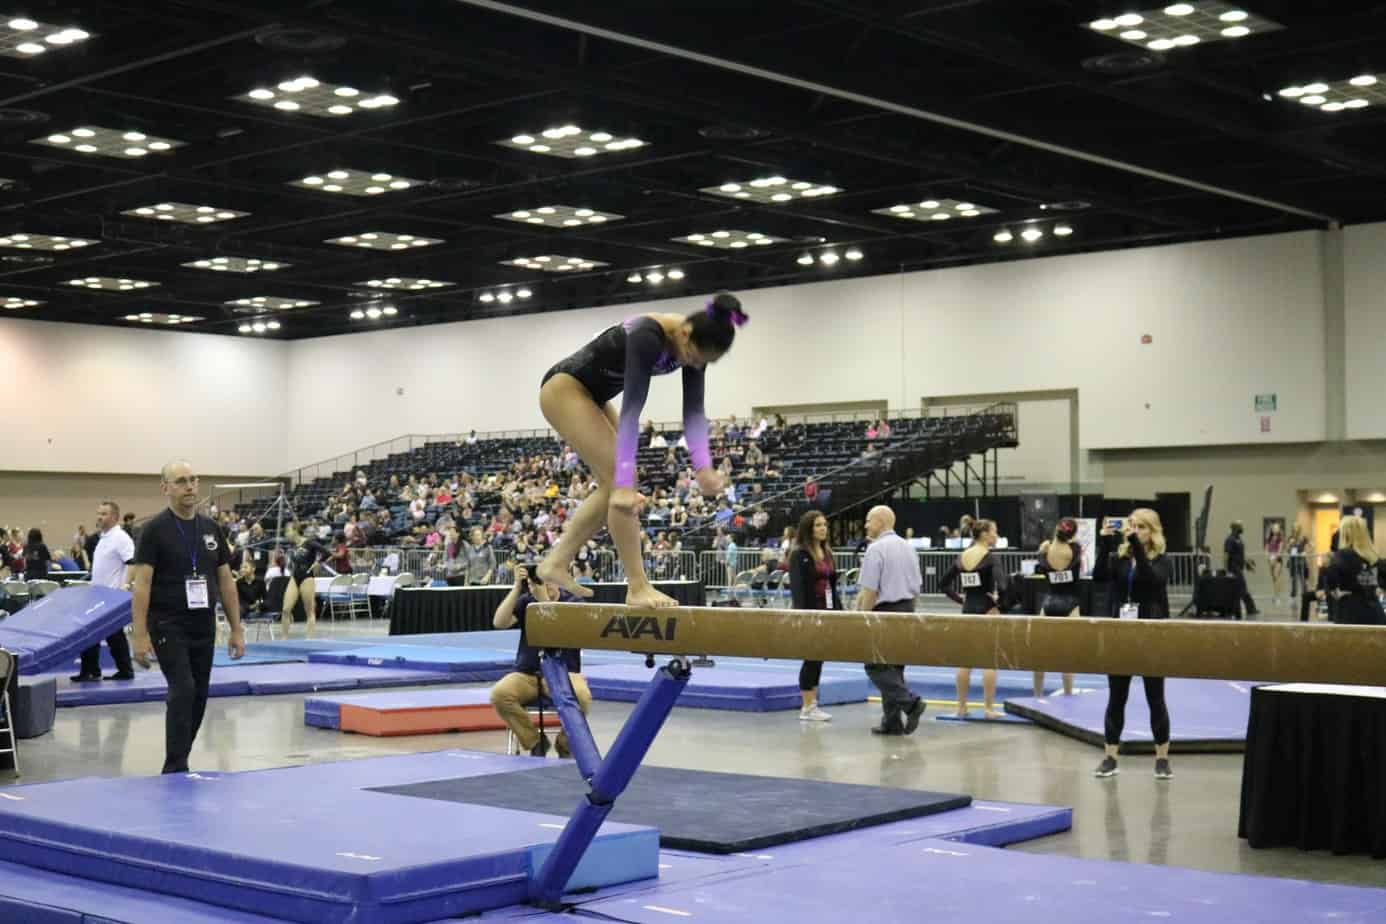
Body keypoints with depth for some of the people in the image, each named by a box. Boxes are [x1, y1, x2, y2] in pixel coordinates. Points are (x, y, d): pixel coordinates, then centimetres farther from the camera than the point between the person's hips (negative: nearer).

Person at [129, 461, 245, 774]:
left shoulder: (211, 529, 8)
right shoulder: (154, 530, -8)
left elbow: (226, 581, 11)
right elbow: (141, 583, -12)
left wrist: (237, 629, 8)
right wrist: (141, 635, -18)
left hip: (204, 627, 6)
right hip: (168, 626, -5)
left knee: (198, 696, 7)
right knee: (183, 690, -16)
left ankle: (178, 764, 21)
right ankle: (175, 768, -11)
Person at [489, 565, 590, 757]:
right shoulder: (526, 601, 5)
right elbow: (499, 622, -11)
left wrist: (544, 598, -23)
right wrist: (517, 587, -17)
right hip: (527, 674, 2)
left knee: (581, 696, -35)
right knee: (499, 694, -30)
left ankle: (565, 745, -5)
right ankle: (535, 742, -7)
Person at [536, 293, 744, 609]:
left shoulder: (695, 344, -10)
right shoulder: (647, 337, -33)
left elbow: (693, 412, -13)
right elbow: (632, 409, -39)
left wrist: (703, 466, -28)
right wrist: (626, 482, -45)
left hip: (593, 395, 9)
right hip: (564, 388, -9)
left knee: (613, 484, 7)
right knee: (618, 479, -16)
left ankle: (556, 562, 13)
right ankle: (638, 587, -15)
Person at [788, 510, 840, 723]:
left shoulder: (827, 552, 13)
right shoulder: (799, 555, -9)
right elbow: (796, 587, -14)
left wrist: (839, 609, 13)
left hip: (827, 611, 7)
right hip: (809, 612, -7)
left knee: (818, 659, 10)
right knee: (811, 658, -3)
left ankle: (813, 704, 16)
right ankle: (807, 707, 4)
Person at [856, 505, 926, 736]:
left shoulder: (876, 548, -13)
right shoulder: (907, 548, 14)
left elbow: (870, 590, -17)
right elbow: (916, 586, 17)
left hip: (885, 611, -8)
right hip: (907, 609, 8)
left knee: (877, 667, -2)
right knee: (894, 667, 11)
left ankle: (909, 703, -17)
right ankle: (892, 721, 11)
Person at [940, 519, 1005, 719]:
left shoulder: (962, 556, 5)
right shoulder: (990, 558, -14)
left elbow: (943, 582, 9)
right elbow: (1002, 585, -27)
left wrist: (958, 598, 9)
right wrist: (999, 603, -11)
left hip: (968, 610, 6)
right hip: (986, 611, -6)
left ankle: (962, 707, 15)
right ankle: (989, 708, 2)